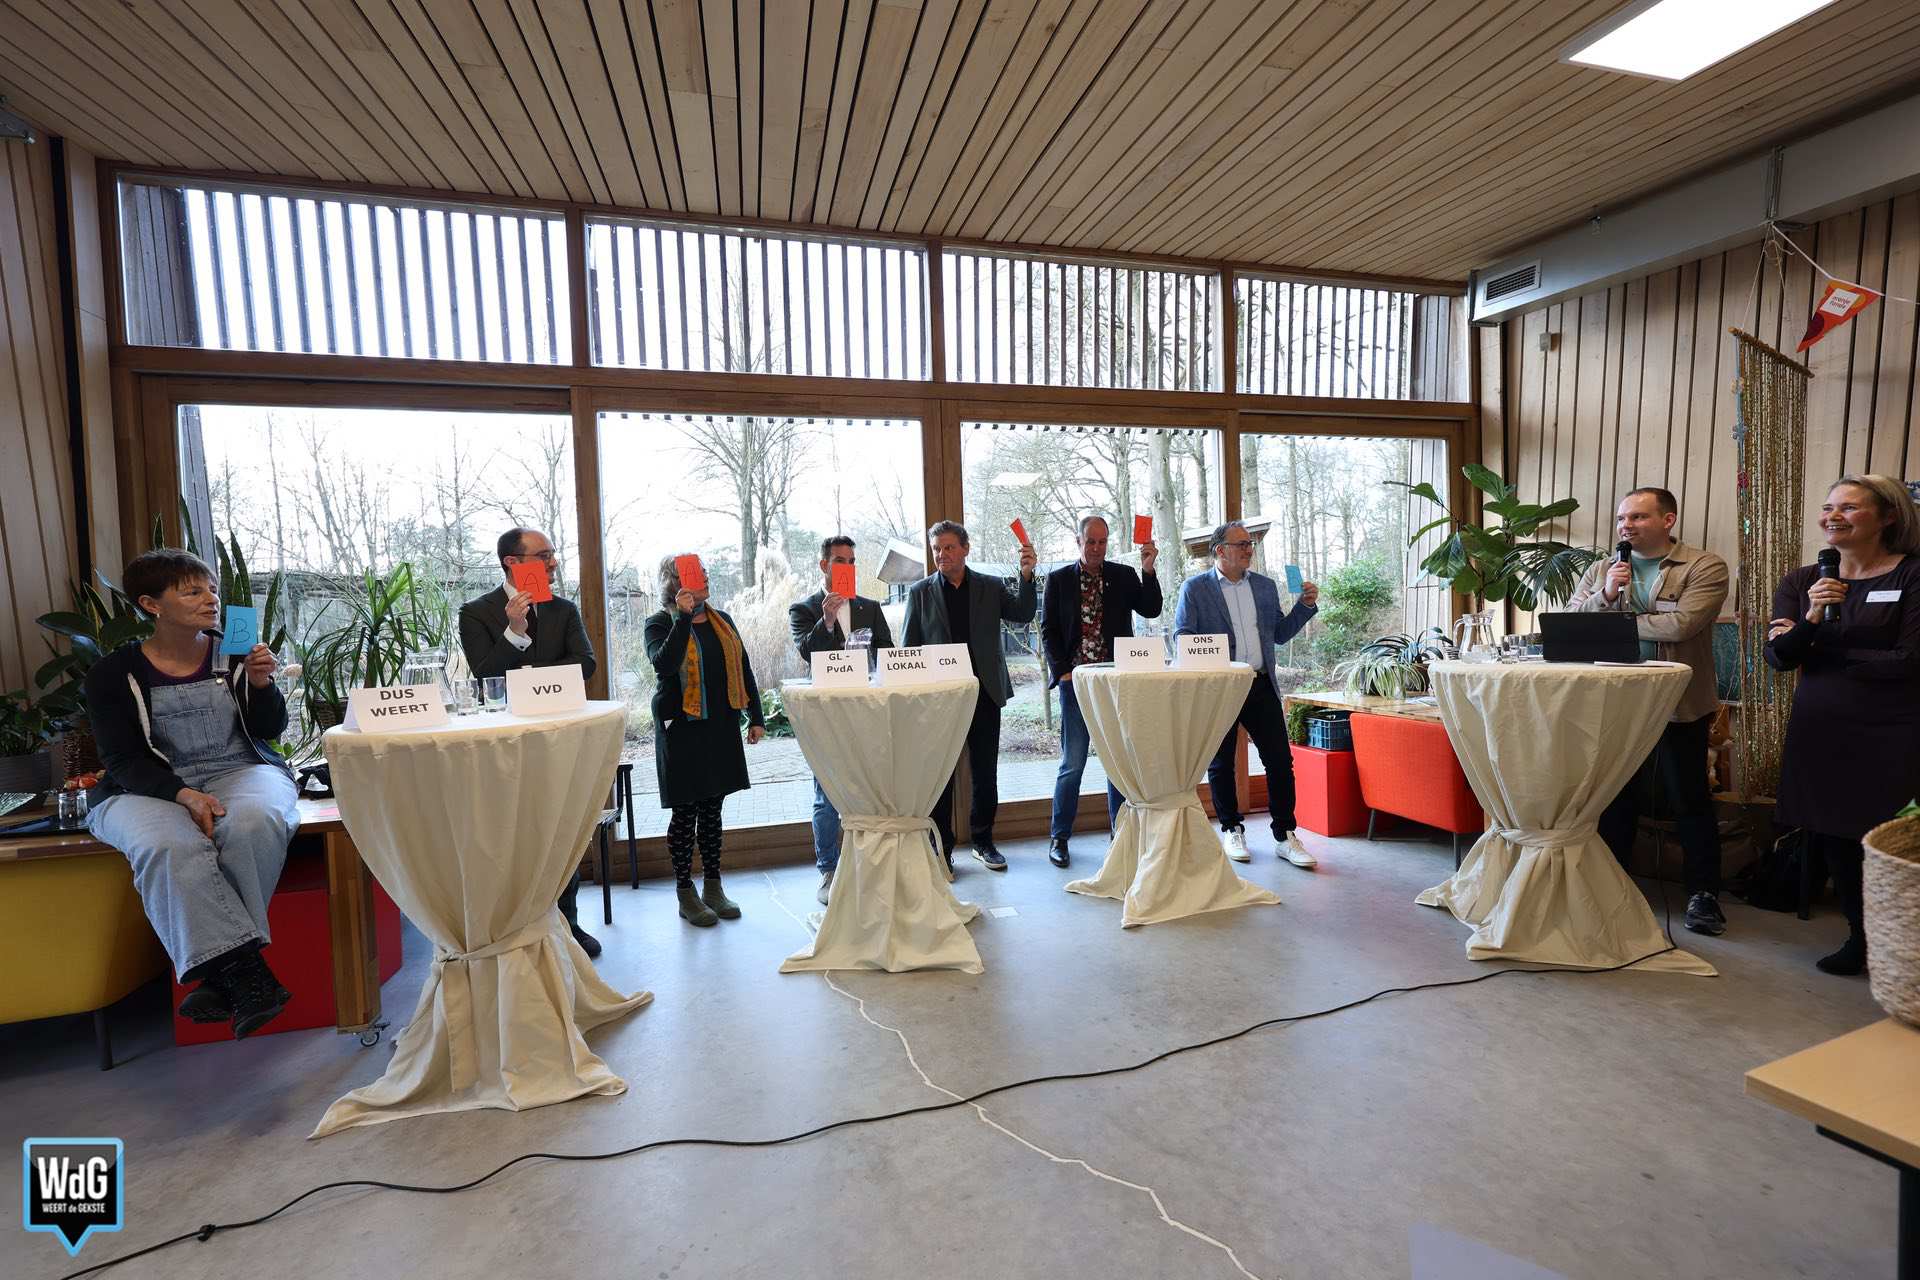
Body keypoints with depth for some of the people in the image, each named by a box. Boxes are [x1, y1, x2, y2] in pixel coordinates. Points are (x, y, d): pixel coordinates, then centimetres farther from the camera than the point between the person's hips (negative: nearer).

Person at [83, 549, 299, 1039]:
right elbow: (124, 759, -4)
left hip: (240, 771, 1)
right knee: (170, 849, -34)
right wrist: (183, 795, -23)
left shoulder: (235, 654, 4)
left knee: (254, 824, -34)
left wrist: (260, 684, -13)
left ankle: (220, 970, -22)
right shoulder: (115, 673, 1)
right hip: (148, 790, 0)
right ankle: (245, 976, -31)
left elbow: (270, 731, 7)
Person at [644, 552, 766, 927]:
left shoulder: (722, 621, 13)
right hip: (682, 729, -5)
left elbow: (744, 669, 14)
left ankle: (713, 887, 22)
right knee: (685, 812, 2)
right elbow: (663, 663, -22)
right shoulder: (660, 623, -3)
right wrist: (684, 617, -23)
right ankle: (685, 894, 14)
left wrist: (756, 717, 10)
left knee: (711, 810, 12)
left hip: (721, 728, 5)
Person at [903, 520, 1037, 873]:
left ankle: (983, 841, 26)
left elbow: (1023, 614, -6)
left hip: (985, 692, 2)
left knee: (986, 774, 10)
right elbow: (910, 647, 4)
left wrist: (1026, 575, -21)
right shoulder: (921, 592, 4)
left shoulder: (992, 587, 7)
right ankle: (942, 850, 14)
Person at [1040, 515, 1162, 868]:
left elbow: (1151, 610, -2)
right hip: (1075, 680, -2)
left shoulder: (1125, 575, 8)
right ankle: (1059, 837, 13)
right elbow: (1049, 629, 2)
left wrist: (1148, 570, -13)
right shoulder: (1059, 579, 4)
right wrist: (1063, 672, -6)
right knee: (1073, 763, 1)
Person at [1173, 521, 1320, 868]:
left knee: (1280, 761, 0)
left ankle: (1285, 836, 12)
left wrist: (1305, 606, 3)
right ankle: (1231, 830, 25)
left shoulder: (1265, 586, 12)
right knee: (1220, 765, 8)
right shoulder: (1195, 588, -1)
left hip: (1261, 686, 3)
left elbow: (1279, 634, 15)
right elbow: (1183, 638, -4)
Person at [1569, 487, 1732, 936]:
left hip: (1679, 708, -3)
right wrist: (1606, 596, -15)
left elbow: (1681, 624, -19)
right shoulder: (1600, 570, 7)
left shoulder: (1705, 567, -5)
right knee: (1615, 798, 14)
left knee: (1690, 802, 9)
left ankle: (1703, 894, 22)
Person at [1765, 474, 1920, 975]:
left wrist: (1816, 649, -7)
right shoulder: (1802, 581, 6)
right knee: (1832, 838, 10)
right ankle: (1860, 938, 26)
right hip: (1820, 731, 4)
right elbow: (1777, 657, -2)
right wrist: (1810, 619, -19)